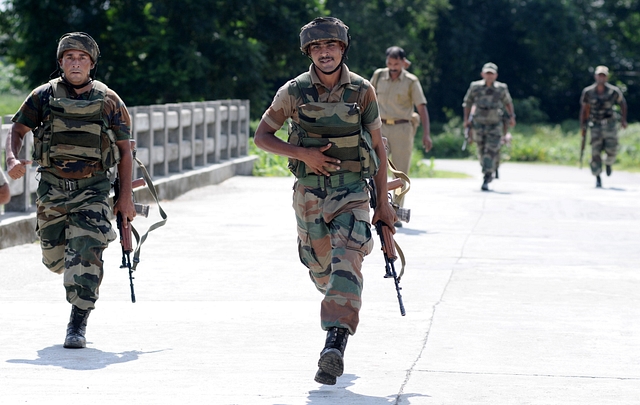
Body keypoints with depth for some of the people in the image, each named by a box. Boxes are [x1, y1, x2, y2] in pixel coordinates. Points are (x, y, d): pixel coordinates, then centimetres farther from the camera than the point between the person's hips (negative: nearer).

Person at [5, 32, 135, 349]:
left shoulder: (108, 101, 1)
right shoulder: (45, 96, 2)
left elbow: (125, 151, 5)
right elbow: (17, 129, 6)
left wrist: (125, 198, -1)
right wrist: (12, 160, -16)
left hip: (92, 189, -2)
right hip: (52, 187, 2)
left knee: (86, 253, -17)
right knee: (55, 258, 11)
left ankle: (78, 325, -11)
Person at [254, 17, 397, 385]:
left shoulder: (362, 90, -1)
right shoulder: (294, 92, -1)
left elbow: (378, 147, 7)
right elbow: (262, 136, 5)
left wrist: (383, 202, 6)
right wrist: (303, 154, -12)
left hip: (352, 191, -2)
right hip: (310, 192, 2)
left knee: (346, 261, -20)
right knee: (320, 267, 13)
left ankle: (335, 345, -30)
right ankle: (344, 311, 46)